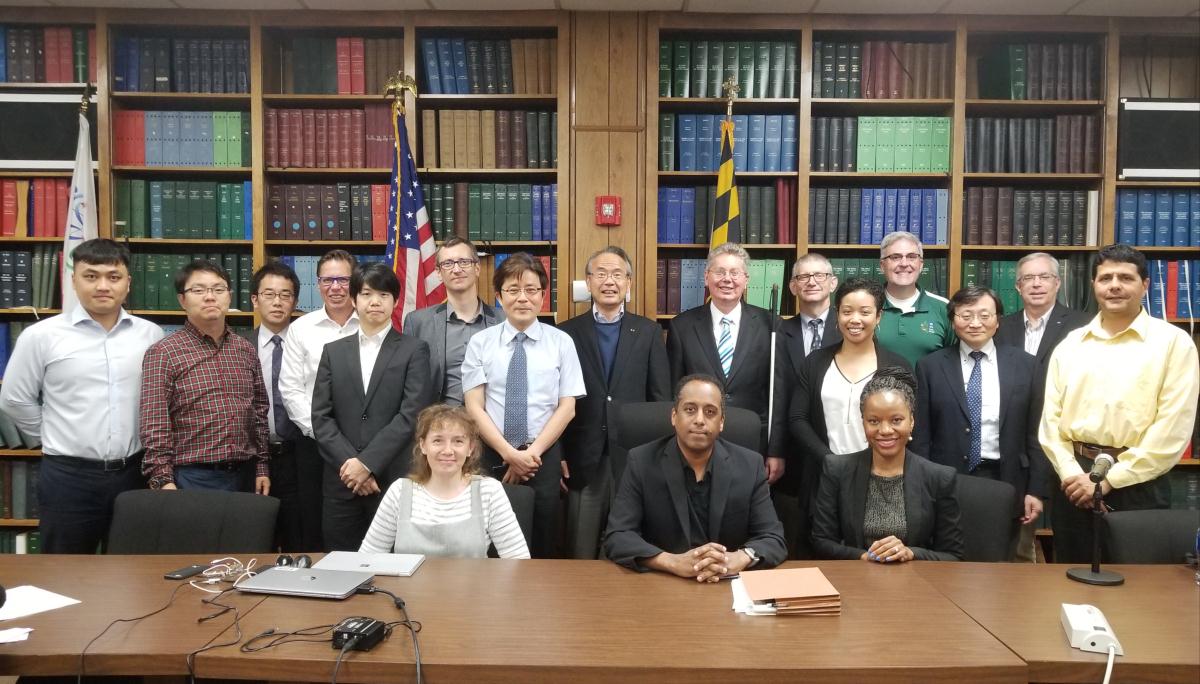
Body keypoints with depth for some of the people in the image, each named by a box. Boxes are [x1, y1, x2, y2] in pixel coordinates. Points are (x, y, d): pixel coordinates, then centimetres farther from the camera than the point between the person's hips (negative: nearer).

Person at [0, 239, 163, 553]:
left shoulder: (151, 334, 1)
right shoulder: (41, 335, -5)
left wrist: (132, 436, 11)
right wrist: (56, 437, 7)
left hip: (133, 472, 2)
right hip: (68, 475, -2)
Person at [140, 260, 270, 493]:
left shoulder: (246, 350, 9)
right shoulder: (163, 354, -5)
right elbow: (155, 428, -8)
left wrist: (262, 467, 10)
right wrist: (164, 482, -14)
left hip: (245, 475, 5)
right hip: (193, 478, -4)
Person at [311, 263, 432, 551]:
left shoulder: (414, 350, 2)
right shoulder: (333, 351, 12)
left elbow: (411, 415, -8)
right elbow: (321, 417, 5)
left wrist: (368, 463, -13)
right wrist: (349, 463, -8)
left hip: (394, 481, -3)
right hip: (342, 483, 3)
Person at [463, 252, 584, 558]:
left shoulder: (561, 342, 1)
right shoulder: (480, 342, 1)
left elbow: (567, 407, -1)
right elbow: (474, 408, -2)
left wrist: (533, 453, -9)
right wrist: (509, 454, -12)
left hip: (545, 457, 0)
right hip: (492, 456, 0)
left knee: (543, 543, 7)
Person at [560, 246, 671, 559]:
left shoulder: (649, 332, 5)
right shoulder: (567, 332, 4)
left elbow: (661, 398, 4)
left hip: (636, 460, 0)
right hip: (583, 462, 0)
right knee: (582, 558, 8)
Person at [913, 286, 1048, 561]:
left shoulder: (1025, 365, 5)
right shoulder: (930, 367, 1)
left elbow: (1035, 434, 5)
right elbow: (920, 435, 1)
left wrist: (1037, 490, 1)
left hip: (1008, 485, 1)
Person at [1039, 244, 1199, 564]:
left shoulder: (1174, 342, -2)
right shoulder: (1069, 344, 9)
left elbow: (1173, 429, -9)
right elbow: (1051, 418, 7)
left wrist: (1109, 479, -12)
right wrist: (1071, 473, -8)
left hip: (1137, 485, -3)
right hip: (1075, 484, 3)